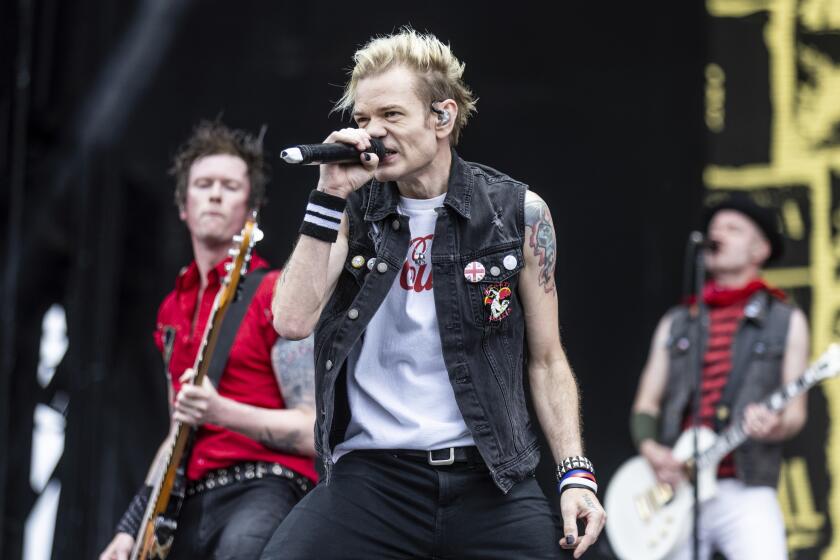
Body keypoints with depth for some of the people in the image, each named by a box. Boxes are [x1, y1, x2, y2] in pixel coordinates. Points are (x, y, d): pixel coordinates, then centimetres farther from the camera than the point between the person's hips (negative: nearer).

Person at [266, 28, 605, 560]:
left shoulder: (517, 214, 3)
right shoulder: (351, 210, 6)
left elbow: (547, 360, 9)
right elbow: (292, 321, -8)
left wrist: (576, 472, -2)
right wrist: (330, 196, -11)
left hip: (491, 479, 0)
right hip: (371, 475, 0)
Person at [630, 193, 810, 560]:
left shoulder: (785, 322, 9)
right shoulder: (675, 324, 18)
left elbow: (795, 412, 5)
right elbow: (646, 405, 15)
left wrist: (775, 427, -18)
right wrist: (651, 448, -6)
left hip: (745, 491, -3)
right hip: (676, 487, 3)